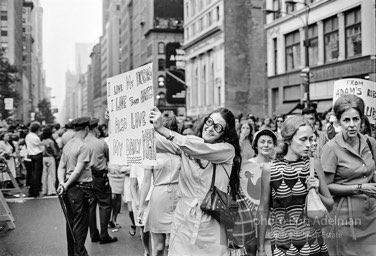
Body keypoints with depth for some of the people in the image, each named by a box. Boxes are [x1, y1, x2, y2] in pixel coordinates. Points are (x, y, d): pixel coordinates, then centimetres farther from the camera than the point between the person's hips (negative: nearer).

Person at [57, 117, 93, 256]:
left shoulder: (67, 144, 9)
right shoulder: (84, 147, -15)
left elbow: (61, 167, 7)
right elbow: (78, 171, -18)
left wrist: (62, 183, -3)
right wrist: (66, 186, -12)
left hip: (69, 189, 8)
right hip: (80, 188, -8)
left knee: (71, 223, 17)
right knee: (80, 224, 1)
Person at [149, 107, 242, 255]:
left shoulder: (228, 149, -6)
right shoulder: (187, 143, 2)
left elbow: (200, 149, -24)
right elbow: (154, 141, -7)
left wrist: (163, 129, -30)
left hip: (211, 222, -2)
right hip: (184, 217, 2)